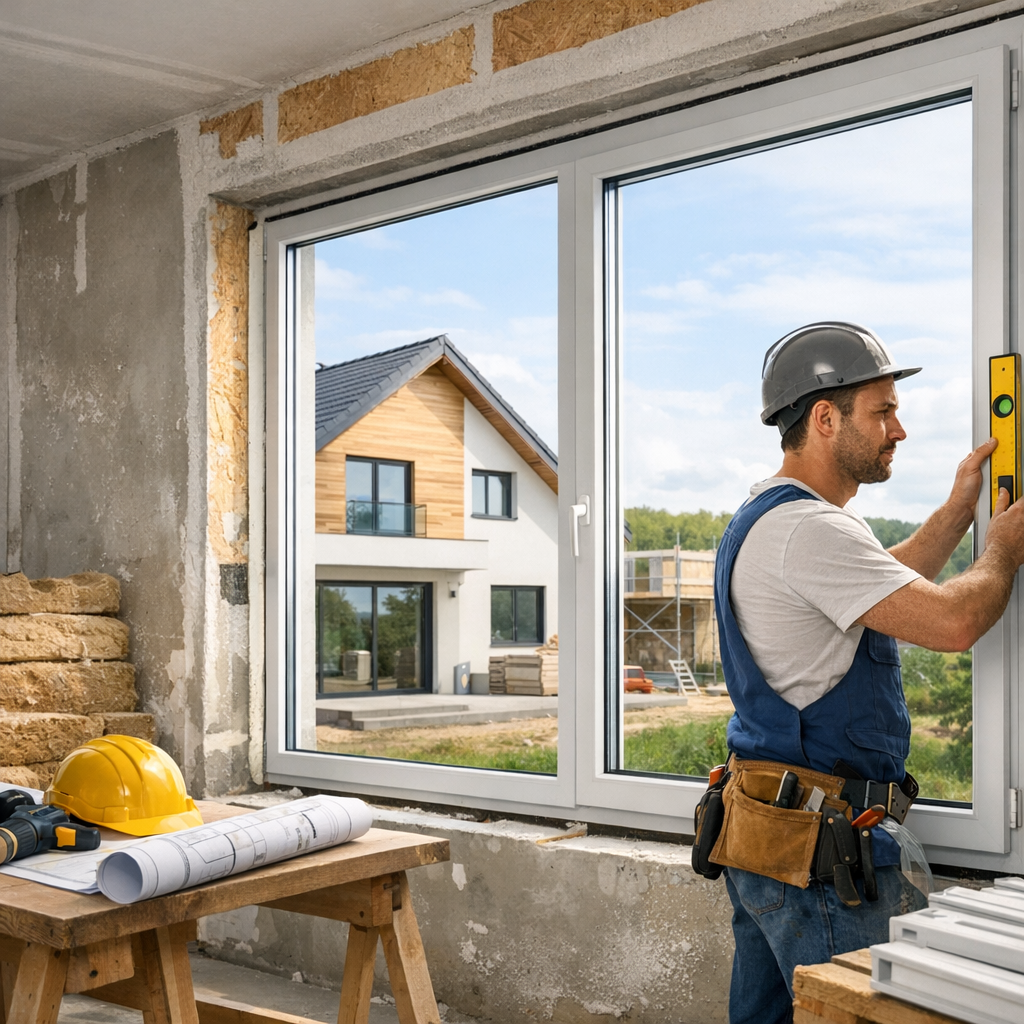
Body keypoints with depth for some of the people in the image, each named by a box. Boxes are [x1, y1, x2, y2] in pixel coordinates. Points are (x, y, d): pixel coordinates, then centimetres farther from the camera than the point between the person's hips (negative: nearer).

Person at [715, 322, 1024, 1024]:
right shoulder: (808, 528, -18)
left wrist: (959, 512, 24)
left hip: (763, 825, 11)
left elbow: (887, 592, 29)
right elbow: (952, 621, -23)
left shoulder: (766, 517, 17)